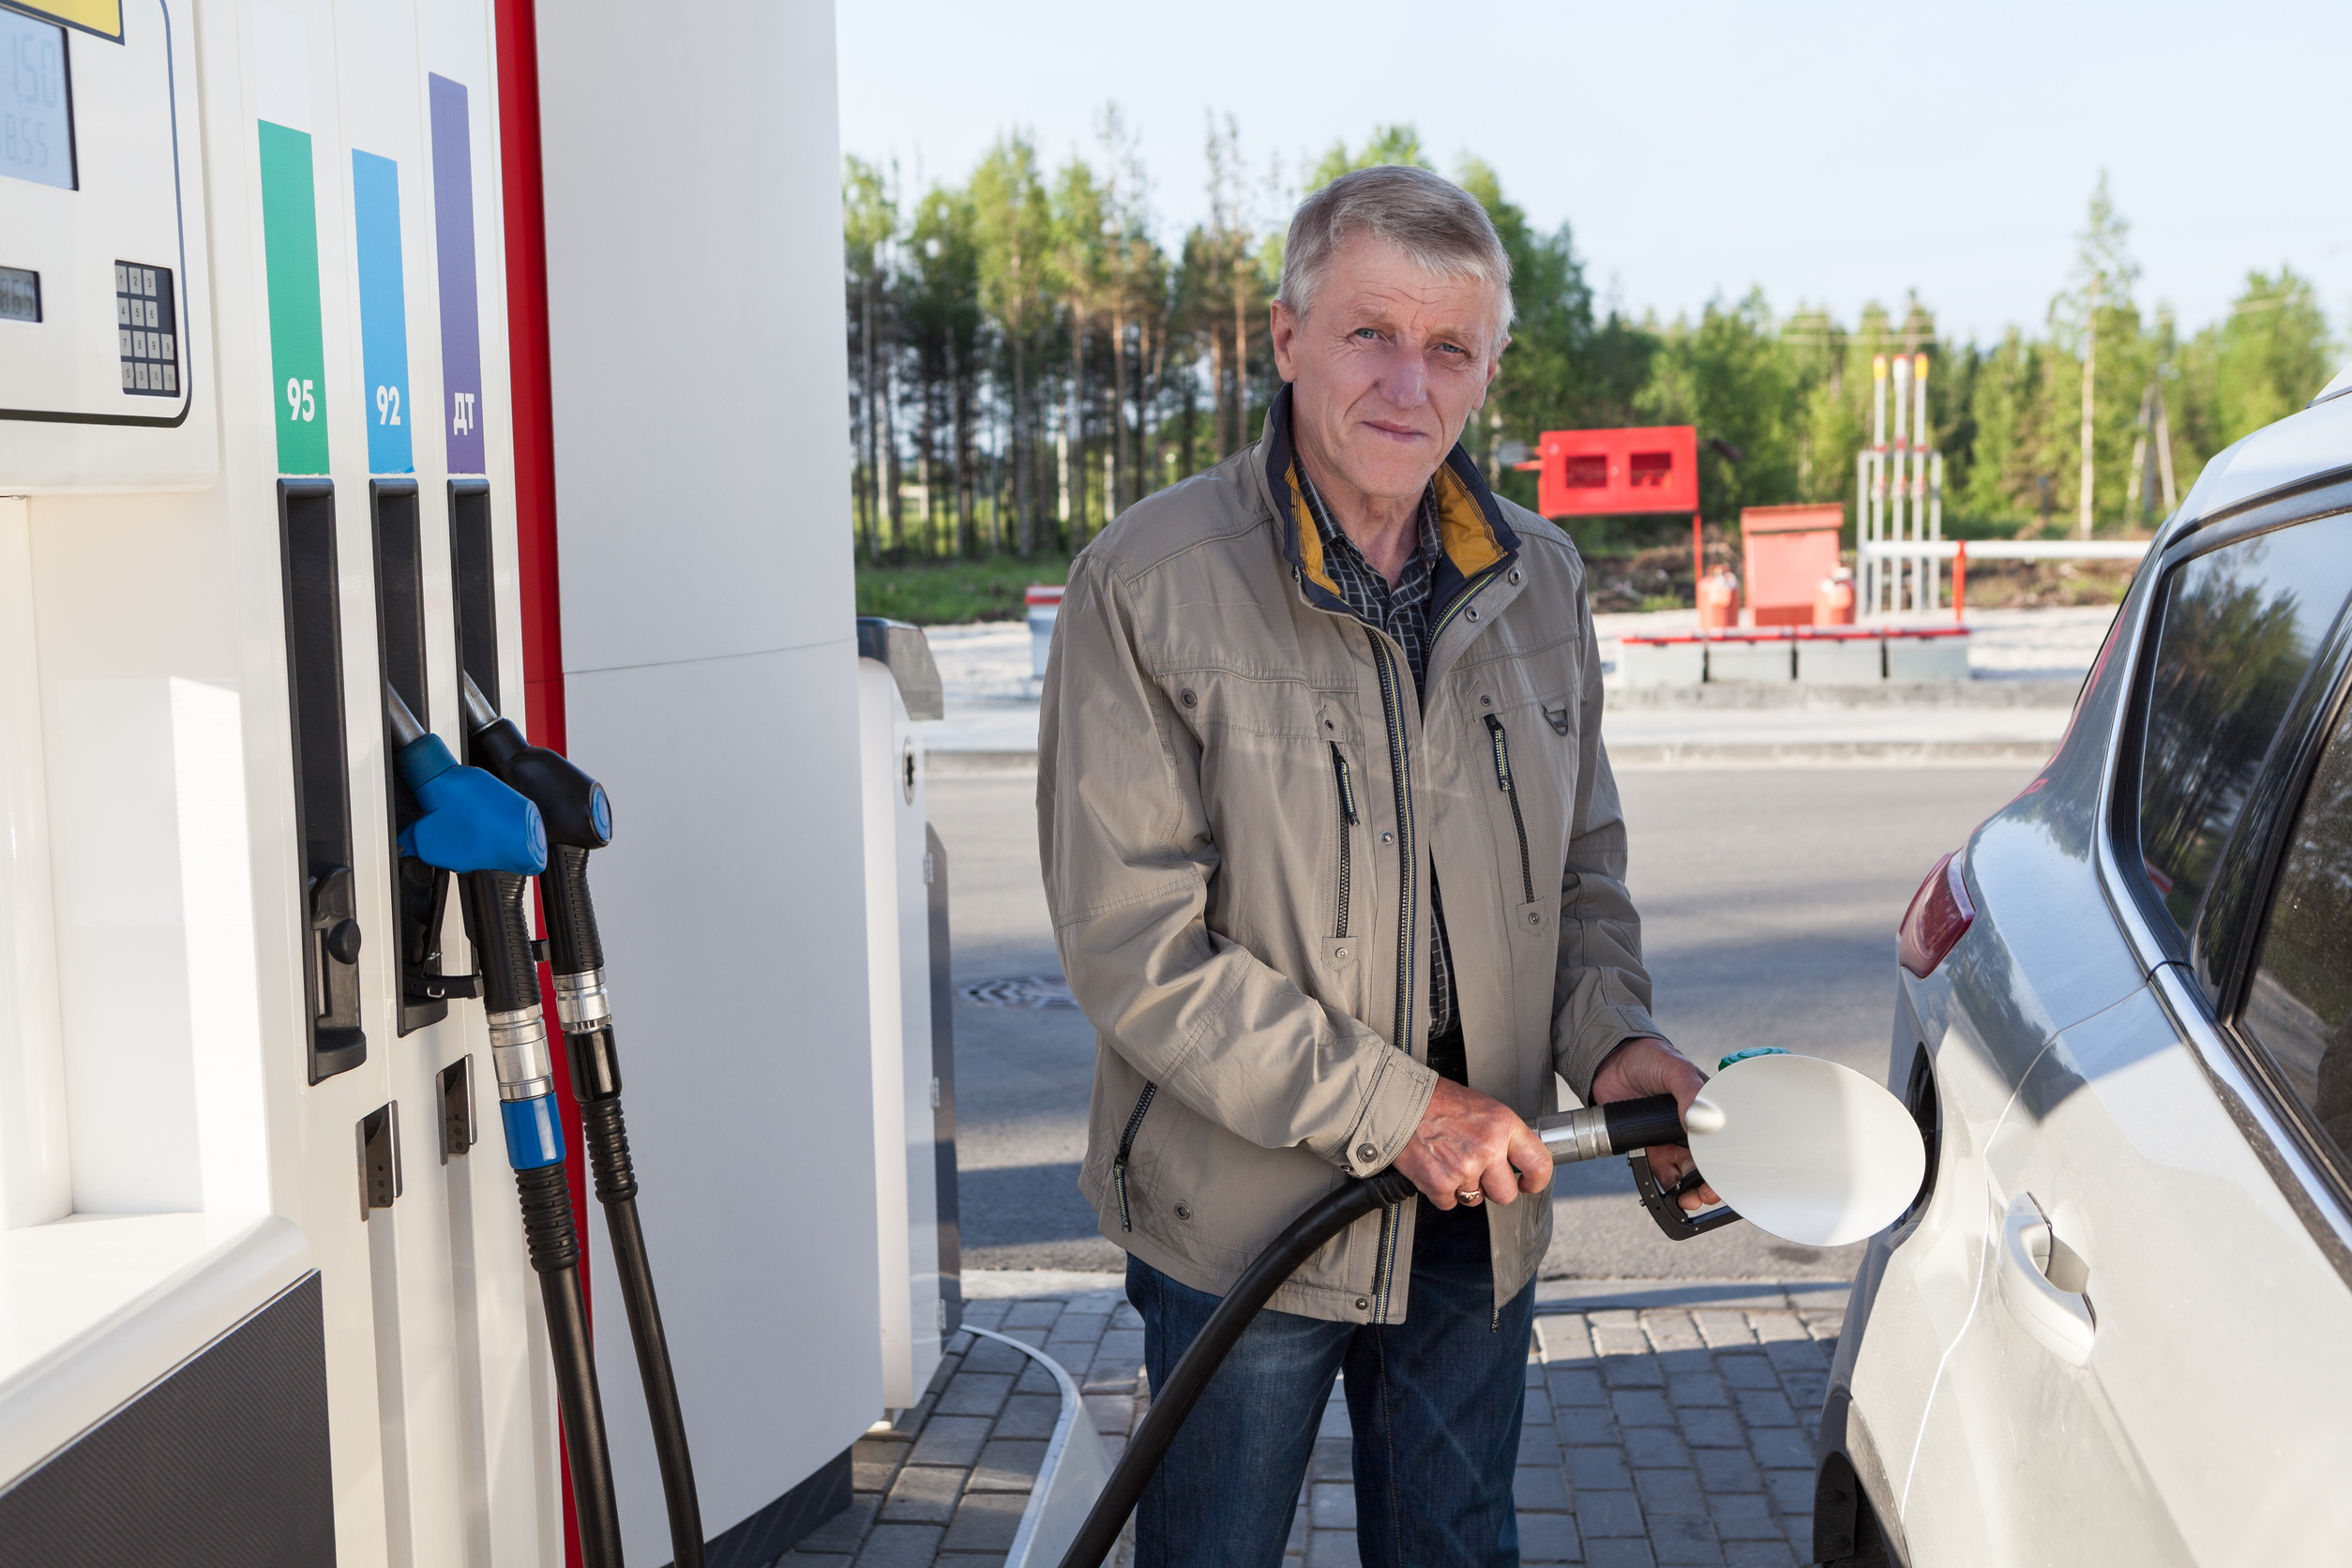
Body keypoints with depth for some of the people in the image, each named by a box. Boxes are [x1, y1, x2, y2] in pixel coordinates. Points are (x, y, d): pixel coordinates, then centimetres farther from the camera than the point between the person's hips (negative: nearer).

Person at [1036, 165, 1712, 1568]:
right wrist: (1389, 1106, -20)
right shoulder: (1147, 586, -16)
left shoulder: (1539, 579, 3)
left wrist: (1611, 1035, -8)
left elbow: (1584, 864, 12)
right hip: (1242, 1210, -4)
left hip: (1480, 1207, 5)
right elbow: (1133, 948, -18)